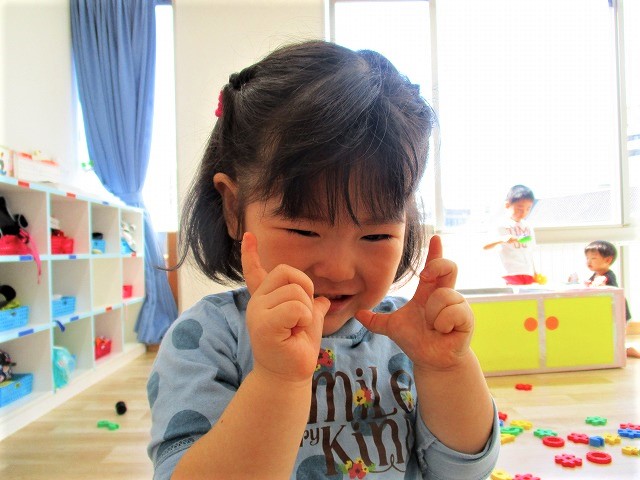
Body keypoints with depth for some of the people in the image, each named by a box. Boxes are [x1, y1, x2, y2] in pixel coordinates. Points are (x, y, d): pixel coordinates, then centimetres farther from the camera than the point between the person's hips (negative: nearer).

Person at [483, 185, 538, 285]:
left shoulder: (528, 227, 15)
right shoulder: (501, 226, -3)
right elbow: (485, 246, -14)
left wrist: (535, 273, 18)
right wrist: (502, 239, -31)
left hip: (528, 274, 6)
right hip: (512, 274, -6)